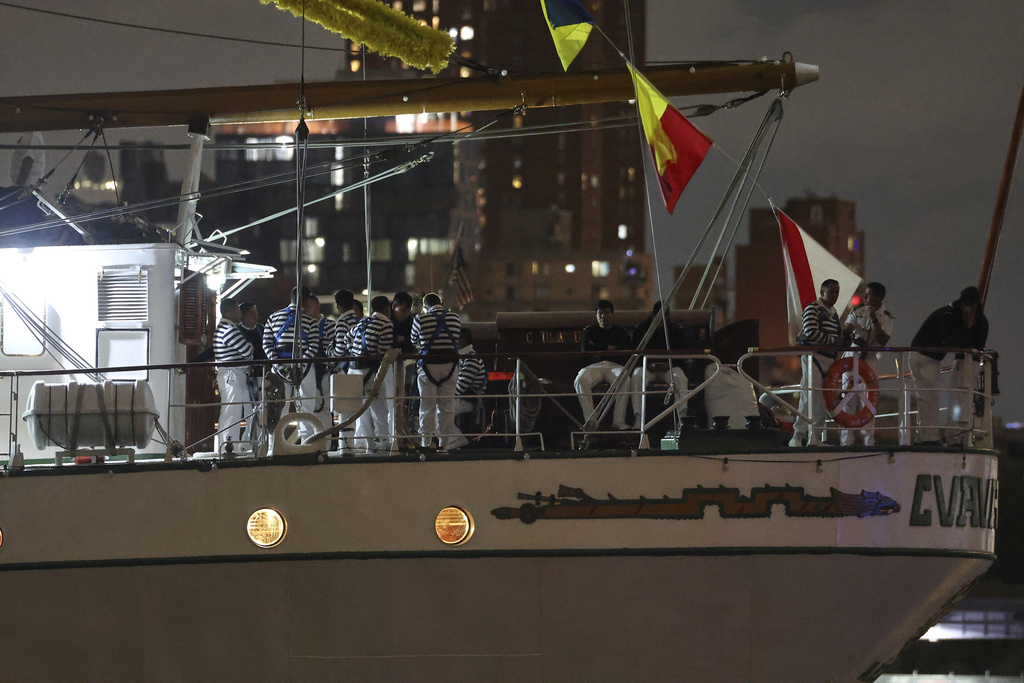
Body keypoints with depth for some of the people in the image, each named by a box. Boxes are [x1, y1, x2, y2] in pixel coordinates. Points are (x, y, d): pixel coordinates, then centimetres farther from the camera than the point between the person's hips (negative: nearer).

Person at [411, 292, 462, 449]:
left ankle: (426, 443, -1)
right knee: (446, 407, 7)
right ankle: (444, 443, 7)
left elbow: (414, 340, 10)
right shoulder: (455, 317, 4)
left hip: (429, 364, -3)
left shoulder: (421, 319, -5)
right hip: (449, 365, 3)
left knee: (427, 407, 2)